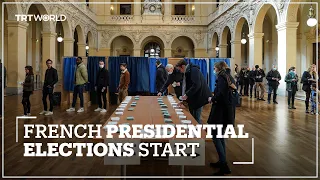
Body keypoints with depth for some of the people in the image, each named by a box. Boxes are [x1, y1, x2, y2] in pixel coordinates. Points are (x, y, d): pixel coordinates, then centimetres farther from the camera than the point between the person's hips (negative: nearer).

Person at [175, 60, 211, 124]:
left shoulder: (193, 70, -15)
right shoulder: (187, 72, 14)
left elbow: (196, 85, -25)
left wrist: (187, 95, -21)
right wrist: (183, 100, 15)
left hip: (198, 98, -9)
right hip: (193, 99, 9)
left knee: (196, 118, -4)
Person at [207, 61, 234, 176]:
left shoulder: (221, 77, -12)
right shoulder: (226, 77, 15)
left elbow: (221, 93, -25)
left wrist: (212, 99, -8)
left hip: (221, 111, -10)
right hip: (226, 110, 10)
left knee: (215, 137, -7)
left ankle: (224, 166, -9)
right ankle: (222, 161, 23)